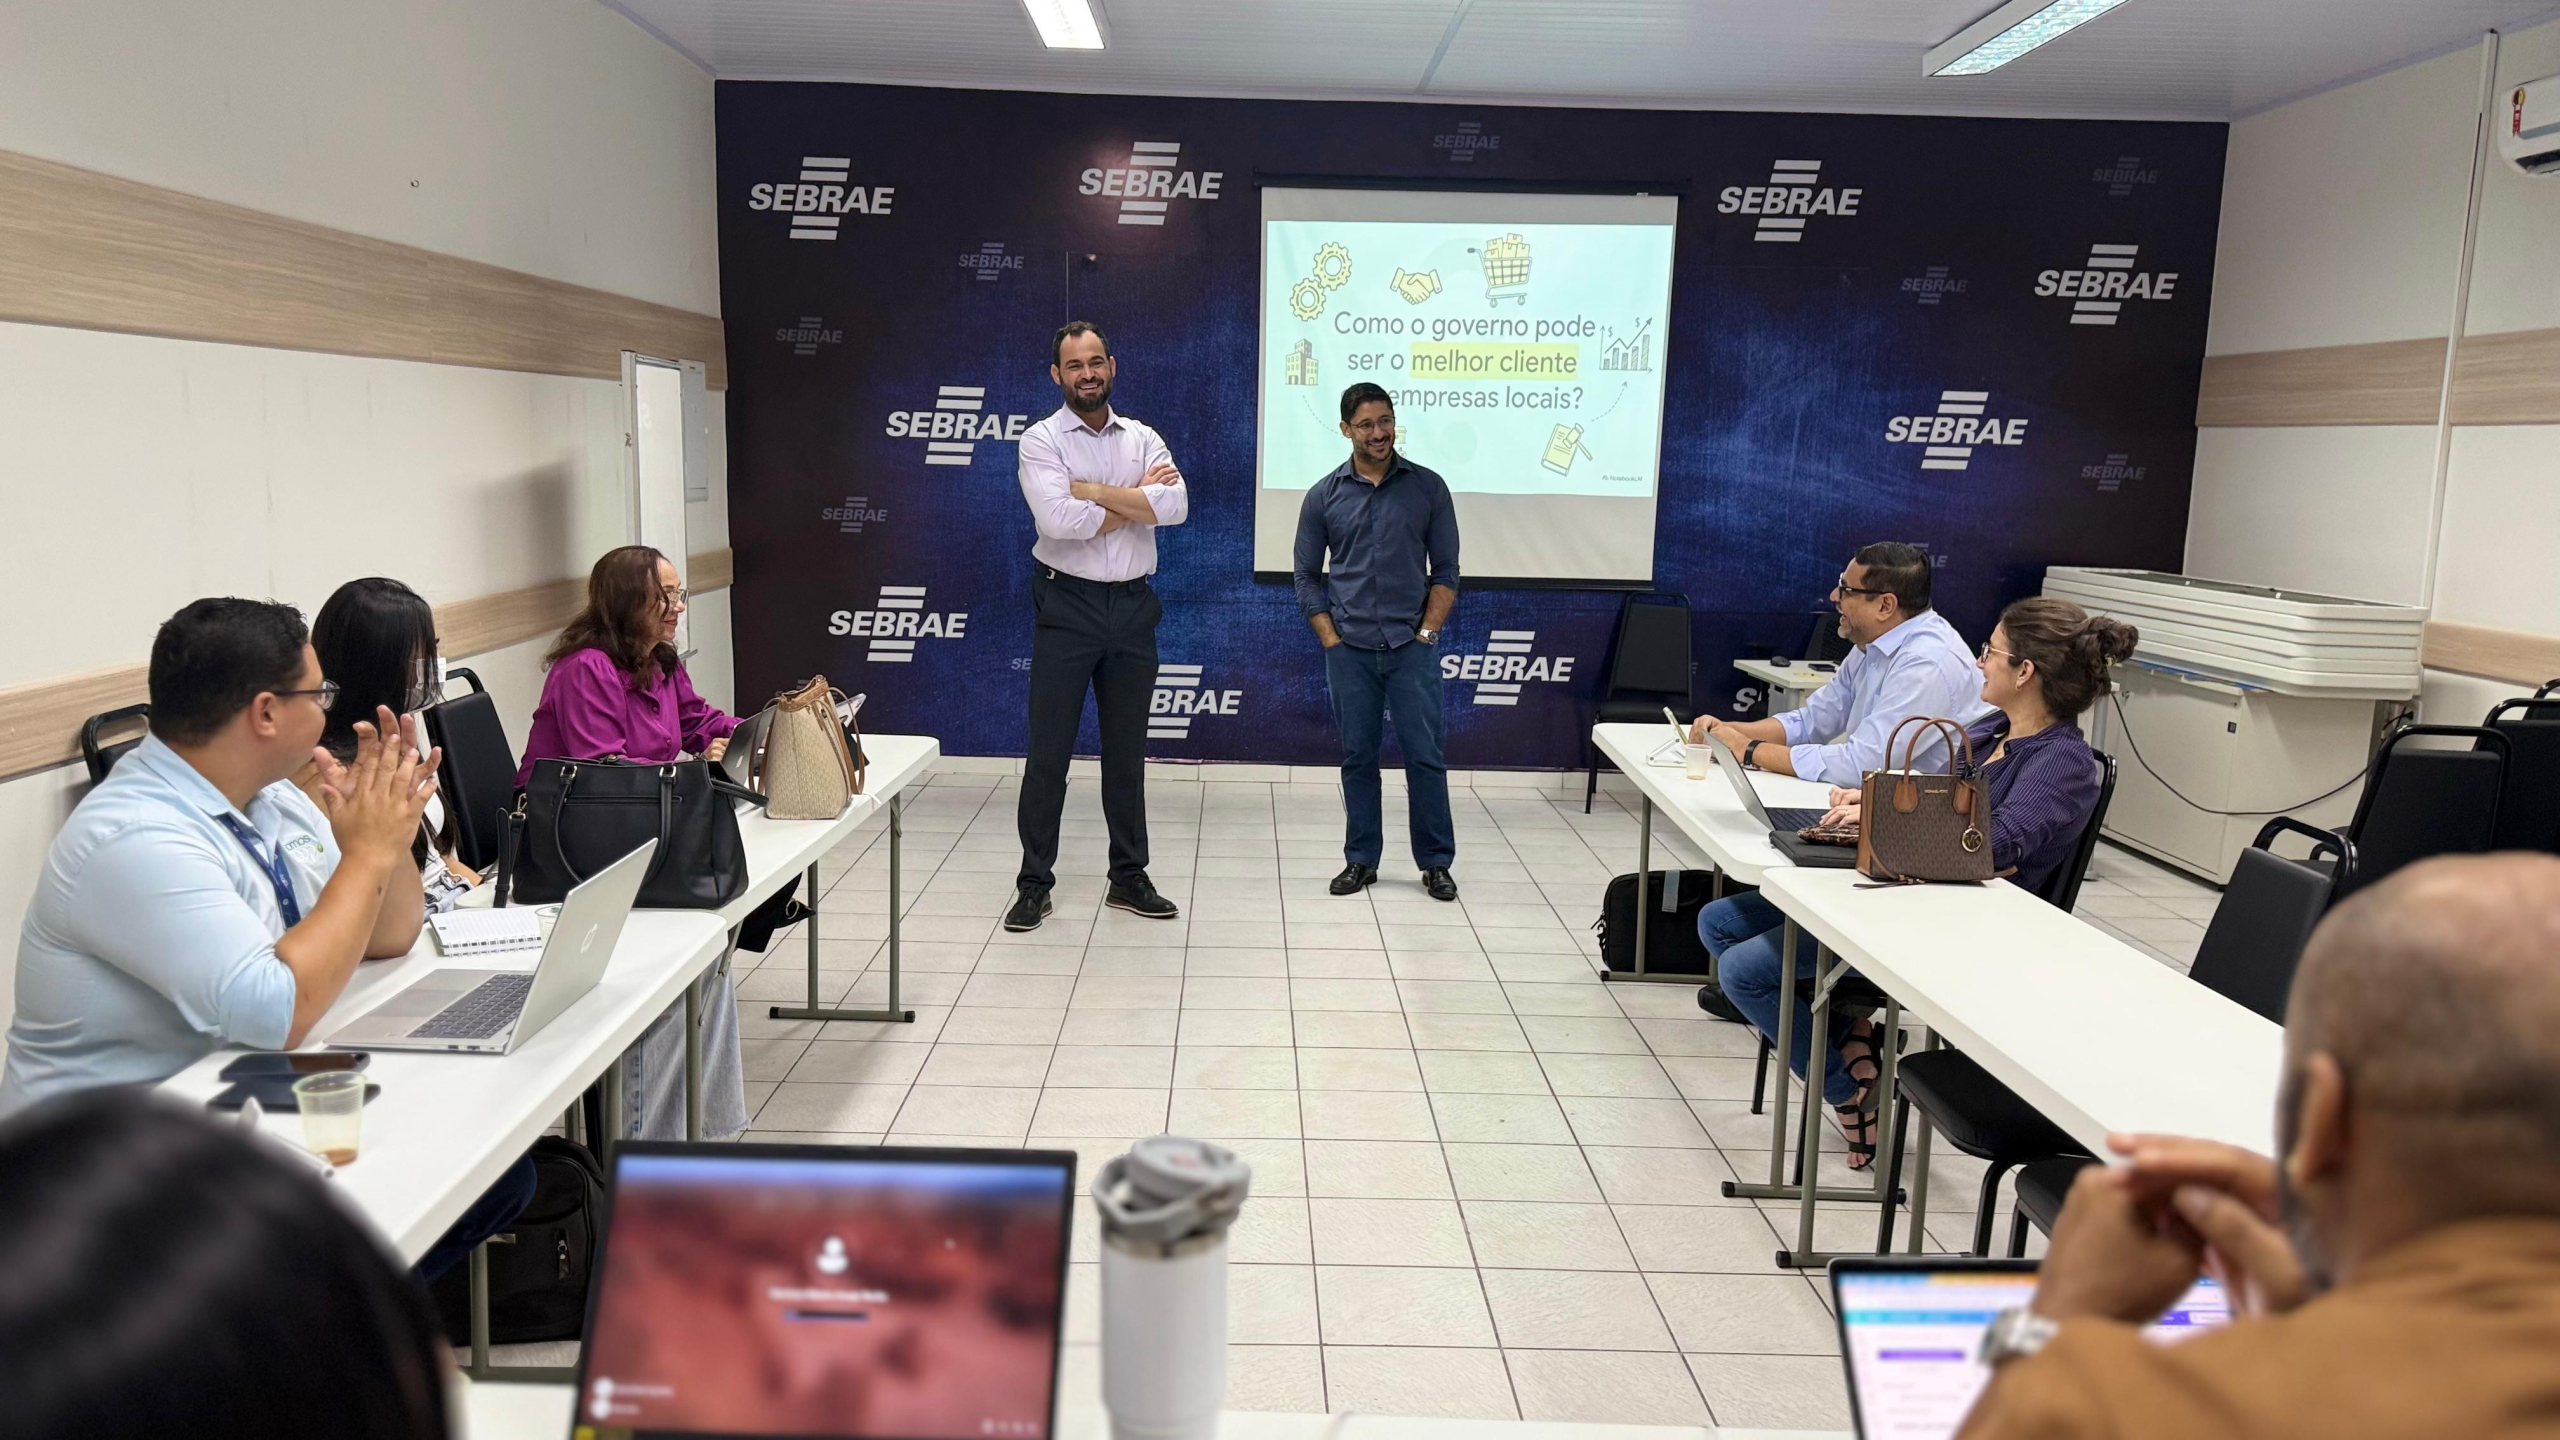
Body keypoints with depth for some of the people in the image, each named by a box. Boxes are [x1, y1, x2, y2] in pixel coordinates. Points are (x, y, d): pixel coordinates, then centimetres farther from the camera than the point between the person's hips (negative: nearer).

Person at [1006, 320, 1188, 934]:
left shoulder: (1144, 439, 7)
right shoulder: (1041, 440, -4)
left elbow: (1175, 506, -11)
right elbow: (1058, 520, -20)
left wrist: (1091, 490, -15)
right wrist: (1136, 499, -10)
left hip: (1132, 607, 4)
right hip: (1067, 607, -4)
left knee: (1127, 751, 12)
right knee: (1048, 752, 1)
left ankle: (1129, 879, 23)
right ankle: (1034, 884, 12)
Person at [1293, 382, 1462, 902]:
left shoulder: (1427, 487, 3)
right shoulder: (1324, 496, 5)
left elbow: (1445, 571, 6)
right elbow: (1306, 575, 8)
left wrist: (1428, 631, -3)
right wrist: (1330, 639, 0)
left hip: (1412, 645, -1)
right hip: (1350, 649, 1)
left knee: (1425, 754, 0)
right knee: (1357, 756, 7)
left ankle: (1436, 862, 11)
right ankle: (1360, 860, 18)